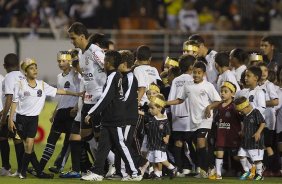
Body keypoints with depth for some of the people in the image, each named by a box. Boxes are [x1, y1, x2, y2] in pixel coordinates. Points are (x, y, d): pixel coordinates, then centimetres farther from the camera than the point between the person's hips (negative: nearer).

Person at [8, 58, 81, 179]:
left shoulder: (42, 85, 7)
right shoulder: (20, 85, -1)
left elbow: (58, 91, 7)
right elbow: (15, 102, 0)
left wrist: (76, 94, 2)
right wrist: (10, 119, -5)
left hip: (33, 118, 2)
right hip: (21, 118, -2)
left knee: (29, 145, -8)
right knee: (28, 146, -2)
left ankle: (23, 171, 5)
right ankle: (39, 172, 4)